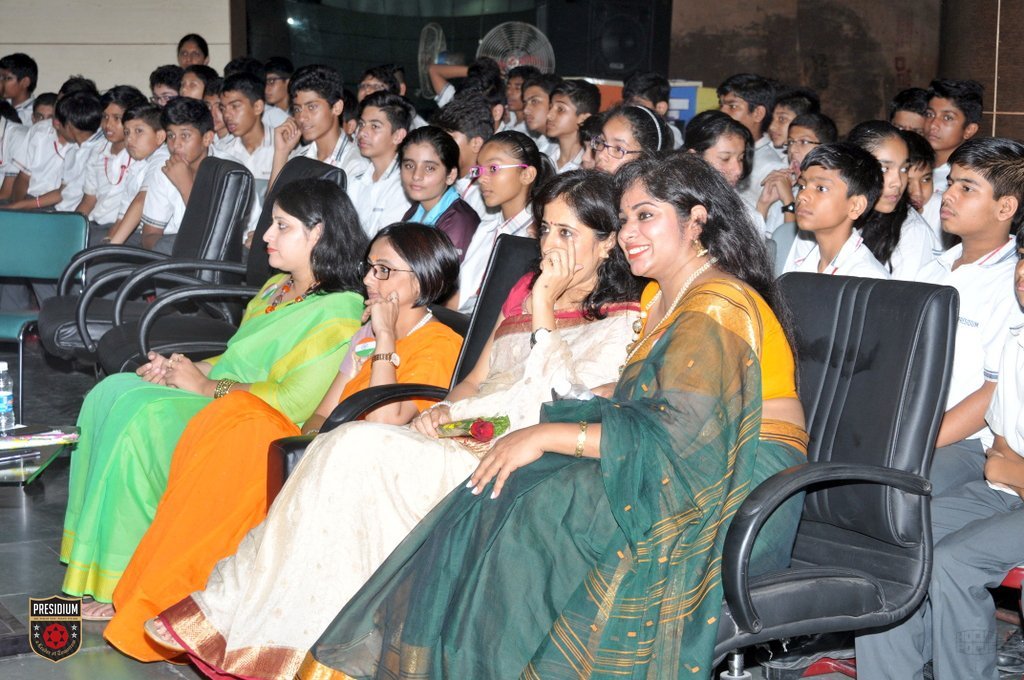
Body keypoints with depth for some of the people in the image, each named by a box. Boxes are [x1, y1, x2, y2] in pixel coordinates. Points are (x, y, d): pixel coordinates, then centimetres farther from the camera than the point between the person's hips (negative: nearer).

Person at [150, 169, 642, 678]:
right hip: (460, 438, 7)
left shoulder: (622, 322, 0)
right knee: (344, 443, -22)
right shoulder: (525, 289, 23)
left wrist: (545, 308, -11)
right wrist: (446, 409, 4)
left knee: (360, 447, -26)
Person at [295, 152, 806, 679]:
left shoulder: (716, 306, -15)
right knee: (506, 492, -11)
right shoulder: (663, 296, 17)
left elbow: (677, 432, -24)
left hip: (737, 491, -9)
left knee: (537, 507, -25)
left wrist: (544, 436, -21)